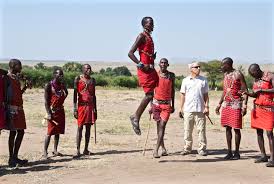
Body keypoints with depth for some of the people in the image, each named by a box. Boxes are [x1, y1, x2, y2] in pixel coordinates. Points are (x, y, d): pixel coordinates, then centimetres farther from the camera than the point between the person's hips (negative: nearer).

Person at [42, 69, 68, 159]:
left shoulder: (62, 85, 11)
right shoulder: (49, 85, -8)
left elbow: (65, 96, 2)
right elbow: (46, 101, -10)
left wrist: (63, 85, -4)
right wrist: (48, 114, -17)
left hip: (60, 110, 6)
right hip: (52, 111, -6)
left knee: (58, 132, 9)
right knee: (50, 132, -6)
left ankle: (55, 150, 17)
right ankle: (45, 152, -1)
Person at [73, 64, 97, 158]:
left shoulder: (92, 80, 14)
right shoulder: (78, 79, 1)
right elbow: (75, 94, -3)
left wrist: (95, 108, 12)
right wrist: (75, 108, -10)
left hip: (91, 105, 5)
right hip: (82, 105, -5)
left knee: (88, 128, 5)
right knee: (80, 127, -5)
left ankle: (86, 149, 11)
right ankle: (78, 150, -5)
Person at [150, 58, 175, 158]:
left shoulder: (171, 75, 6)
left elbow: (172, 90, 13)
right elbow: (152, 90, 6)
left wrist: (173, 105, 12)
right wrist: (151, 105, 1)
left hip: (167, 104, -1)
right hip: (156, 103, 1)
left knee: (162, 126, -11)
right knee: (159, 126, 7)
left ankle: (156, 150, -13)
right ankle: (163, 148, 19)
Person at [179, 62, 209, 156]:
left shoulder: (203, 80, 7)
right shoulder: (186, 80, 8)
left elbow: (206, 95, 7)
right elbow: (183, 95, 10)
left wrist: (206, 107, -2)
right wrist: (181, 108, 6)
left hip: (200, 109, -1)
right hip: (188, 109, 1)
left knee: (201, 129, -1)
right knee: (187, 130, 4)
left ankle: (202, 148, 6)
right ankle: (187, 148, 13)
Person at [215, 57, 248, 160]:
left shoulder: (238, 74, -8)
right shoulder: (226, 75, 14)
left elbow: (245, 90, -9)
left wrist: (244, 105, -18)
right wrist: (219, 104, 19)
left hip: (236, 104, -7)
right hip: (226, 104, 7)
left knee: (236, 128, -3)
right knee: (227, 128, 6)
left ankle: (237, 152, 6)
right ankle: (229, 152, 12)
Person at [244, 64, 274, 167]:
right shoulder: (256, 79, 13)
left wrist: (261, 90, -19)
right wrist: (247, 93, -2)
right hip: (257, 107, 7)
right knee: (259, 132, 6)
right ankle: (263, 156, 14)